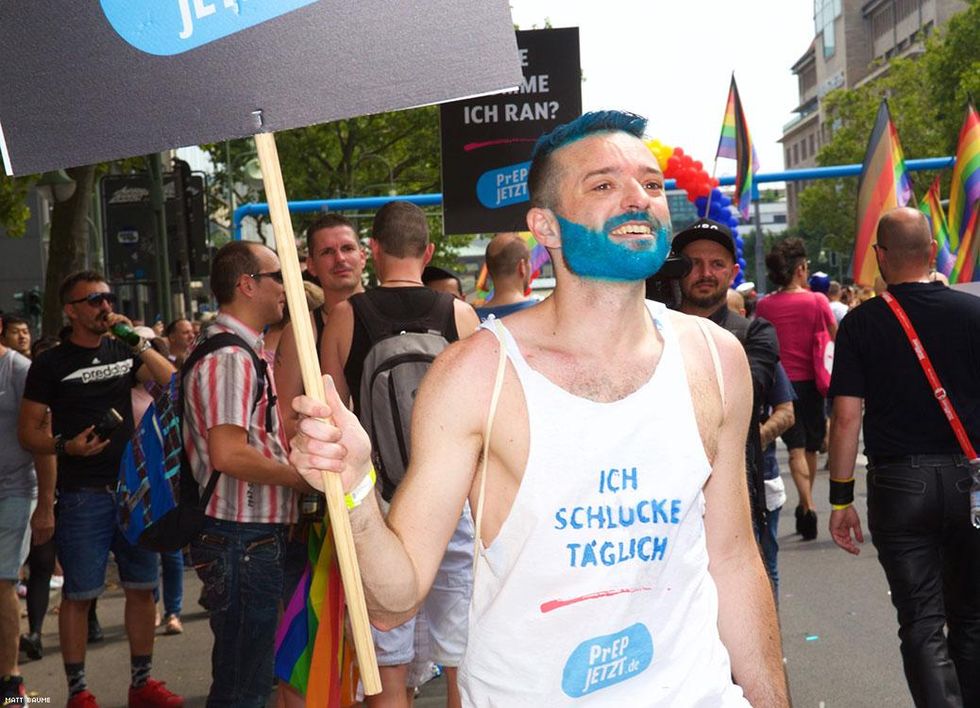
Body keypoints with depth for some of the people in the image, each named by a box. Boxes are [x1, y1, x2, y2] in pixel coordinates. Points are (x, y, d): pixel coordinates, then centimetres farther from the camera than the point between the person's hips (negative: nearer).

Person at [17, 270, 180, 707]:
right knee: (79, 594, 0)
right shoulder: (51, 364, -1)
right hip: (83, 495, -4)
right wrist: (66, 446, -19)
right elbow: (28, 431, -2)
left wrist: (138, 342, -8)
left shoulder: (123, 352, 10)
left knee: (141, 587, 8)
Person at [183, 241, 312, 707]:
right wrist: (305, 476, -14)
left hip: (256, 535, 11)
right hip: (243, 539, -11)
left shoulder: (242, 352, 17)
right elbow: (229, 454, -25)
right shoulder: (229, 358, -17)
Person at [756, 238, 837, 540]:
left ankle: (808, 506, -15)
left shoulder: (764, 305, -4)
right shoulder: (817, 301, -7)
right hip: (810, 381, 0)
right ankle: (804, 505, 28)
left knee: (796, 447, 0)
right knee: (811, 447, 15)